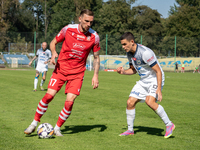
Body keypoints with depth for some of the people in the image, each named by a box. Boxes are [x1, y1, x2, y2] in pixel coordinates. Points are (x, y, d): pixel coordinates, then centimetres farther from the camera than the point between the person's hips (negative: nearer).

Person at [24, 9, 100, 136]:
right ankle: (34, 124, 8)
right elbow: (53, 42, 6)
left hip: (77, 73, 1)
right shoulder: (68, 29, -9)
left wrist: (95, 75, -3)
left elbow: (96, 57, 6)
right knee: (49, 95, -10)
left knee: (70, 101, -11)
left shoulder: (94, 36, -6)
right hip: (61, 68, 0)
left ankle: (57, 128, 9)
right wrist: (53, 53, -15)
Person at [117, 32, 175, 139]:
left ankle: (169, 125, -13)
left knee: (149, 101, -28)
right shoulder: (129, 54, 1)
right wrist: (123, 72, -4)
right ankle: (130, 130, 16)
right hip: (143, 81, 8)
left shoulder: (145, 53, -26)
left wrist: (159, 89, -29)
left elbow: (158, 71, -23)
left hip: (155, 79, -8)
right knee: (130, 102, -1)